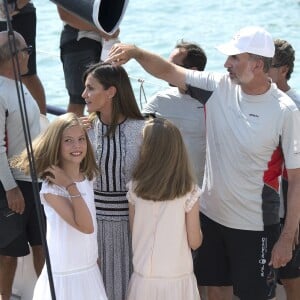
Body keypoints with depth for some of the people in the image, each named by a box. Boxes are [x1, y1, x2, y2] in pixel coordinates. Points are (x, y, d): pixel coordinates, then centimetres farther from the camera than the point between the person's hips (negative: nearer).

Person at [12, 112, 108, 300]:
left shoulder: (89, 178, 3)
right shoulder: (52, 188, -18)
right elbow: (86, 226, -24)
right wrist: (70, 186, -26)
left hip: (91, 271, 6)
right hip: (64, 276, -6)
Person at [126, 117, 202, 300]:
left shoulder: (135, 189, -6)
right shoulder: (189, 192, -12)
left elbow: (134, 234, 4)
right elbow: (195, 242, -6)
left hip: (144, 278, 2)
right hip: (177, 278, -2)